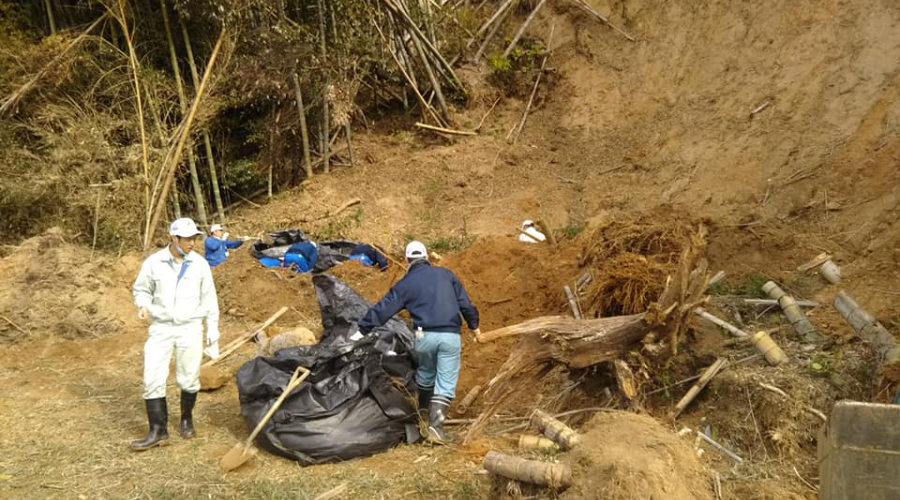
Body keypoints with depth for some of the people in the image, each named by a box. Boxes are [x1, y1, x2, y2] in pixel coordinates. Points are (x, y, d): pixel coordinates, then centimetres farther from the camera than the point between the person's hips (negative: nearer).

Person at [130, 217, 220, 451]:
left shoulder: (200, 264, -1)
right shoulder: (153, 262, -4)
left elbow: (209, 301, 6)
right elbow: (141, 289, 11)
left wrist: (212, 333, 6)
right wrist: (143, 305, -12)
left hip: (190, 328, 0)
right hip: (160, 328, 0)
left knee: (189, 379, 6)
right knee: (153, 379, -4)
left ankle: (187, 418, 31)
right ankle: (158, 430, 6)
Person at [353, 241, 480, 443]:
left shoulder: (405, 283, 7)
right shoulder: (446, 274, 11)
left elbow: (383, 308, 4)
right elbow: (465, 303, 13)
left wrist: (362, 331, 8)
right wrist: (474, 326, 26)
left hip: (425, 336, 1)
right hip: (451, 336, 0)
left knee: (425, 374, 26)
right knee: (445, 384, 3)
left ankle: (423, 411, 42)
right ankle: (435, 425, -9)